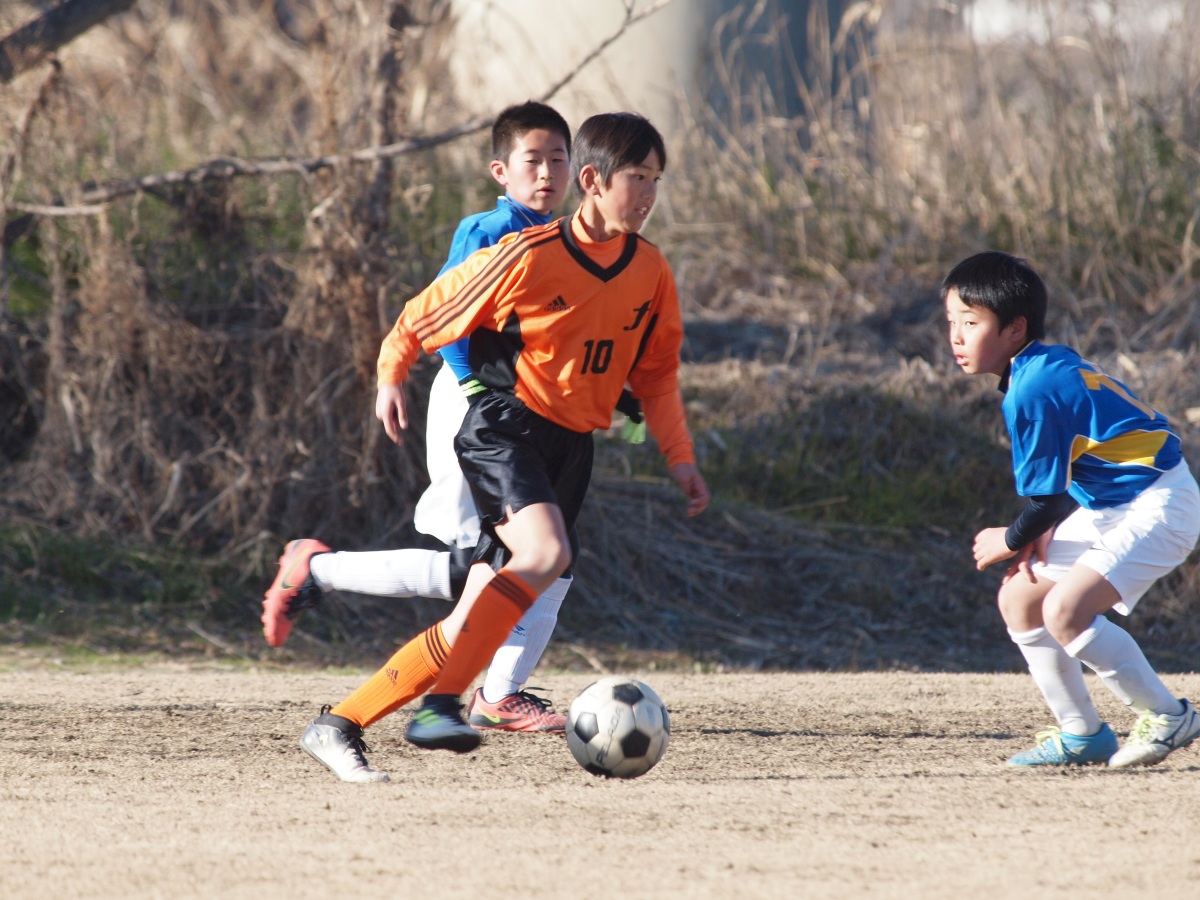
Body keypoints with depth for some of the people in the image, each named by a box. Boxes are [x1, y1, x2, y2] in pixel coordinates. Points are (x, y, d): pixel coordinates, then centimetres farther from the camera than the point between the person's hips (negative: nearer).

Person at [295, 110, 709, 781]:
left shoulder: (650, 272, 5)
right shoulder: (529, 257, -13)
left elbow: (656, 371, 17)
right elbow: (426, 317, -2)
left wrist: (680, 456, 8)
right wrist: (391, 377, -14)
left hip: (572, 447, 6)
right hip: (504, 428, -6)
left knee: (472, 627, 0)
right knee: (547, 553, -33)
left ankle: (340, 726, 7)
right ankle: (440, 705, -28)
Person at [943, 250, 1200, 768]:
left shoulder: (1032, 390, -22)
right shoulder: (1049, 366, 7)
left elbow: (1047, 498, -18)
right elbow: (1059, 478, 14)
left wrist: (1010, 542, 0)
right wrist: (1039, 536, -1)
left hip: (1156, 506, -11)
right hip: (1109, 506, 11)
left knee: (1065, 610, -24)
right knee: (1019, 598, 9)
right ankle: (1082, 735, 17)